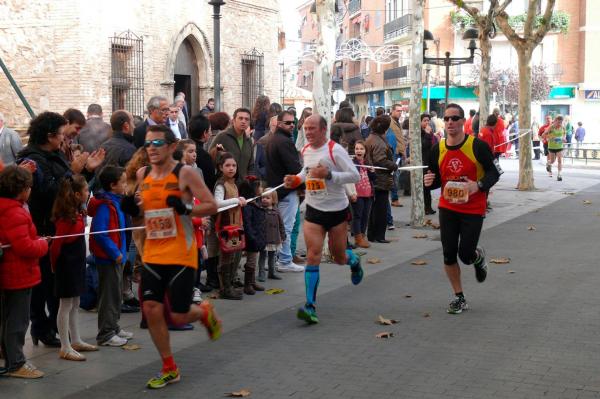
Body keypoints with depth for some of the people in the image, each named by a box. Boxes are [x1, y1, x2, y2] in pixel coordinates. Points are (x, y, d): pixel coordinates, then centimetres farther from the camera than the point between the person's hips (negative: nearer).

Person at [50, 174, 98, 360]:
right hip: (67, 265, -9)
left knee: (75, 304, 17)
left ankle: (76, 341, 28)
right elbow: (57, 243, -18)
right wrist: (55, 265, -9)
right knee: (66, 305, -2)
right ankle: (65, 348, 5)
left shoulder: (78, 213, 6)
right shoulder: (66, 216, -22)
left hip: (77, 263, 9)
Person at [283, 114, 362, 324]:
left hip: (337, 210, -3)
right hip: (314, 210, 4)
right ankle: (310, 306, -12)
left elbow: (355, 175, -19)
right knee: (313, 256, -11)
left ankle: (354, 261, 49)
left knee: (339, 257, 11)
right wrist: (297, 179, 4)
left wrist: (328, 174, -29)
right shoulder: (305, 151, 4)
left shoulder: (335, 150, -15)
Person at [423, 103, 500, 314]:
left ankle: (479, 257, 36)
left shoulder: (477, 145, -13)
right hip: (447, 208, 4)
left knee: (466, 255, -4)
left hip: (473, 210, -3)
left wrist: (479, 185, -26)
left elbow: (494, 172, -7)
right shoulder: (438, 149, 0)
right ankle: (459, 298, 19)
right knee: (449, 254, 1)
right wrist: (429, 182, -13)